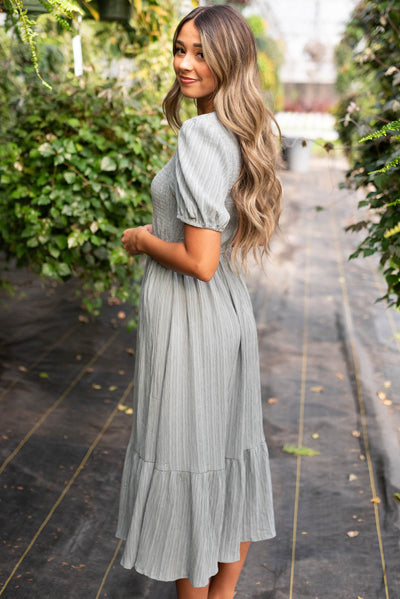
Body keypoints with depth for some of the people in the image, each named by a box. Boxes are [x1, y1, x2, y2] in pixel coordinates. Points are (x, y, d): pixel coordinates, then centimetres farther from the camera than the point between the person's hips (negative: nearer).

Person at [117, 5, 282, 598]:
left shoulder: (199, 134, -21)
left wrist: (142, 241, -8)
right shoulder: (244, 133, 6)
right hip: (233, 310, 9)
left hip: (189, 319, -9)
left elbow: (200, 261, -25)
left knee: (185, 456, 7)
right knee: (231, 449, 18)